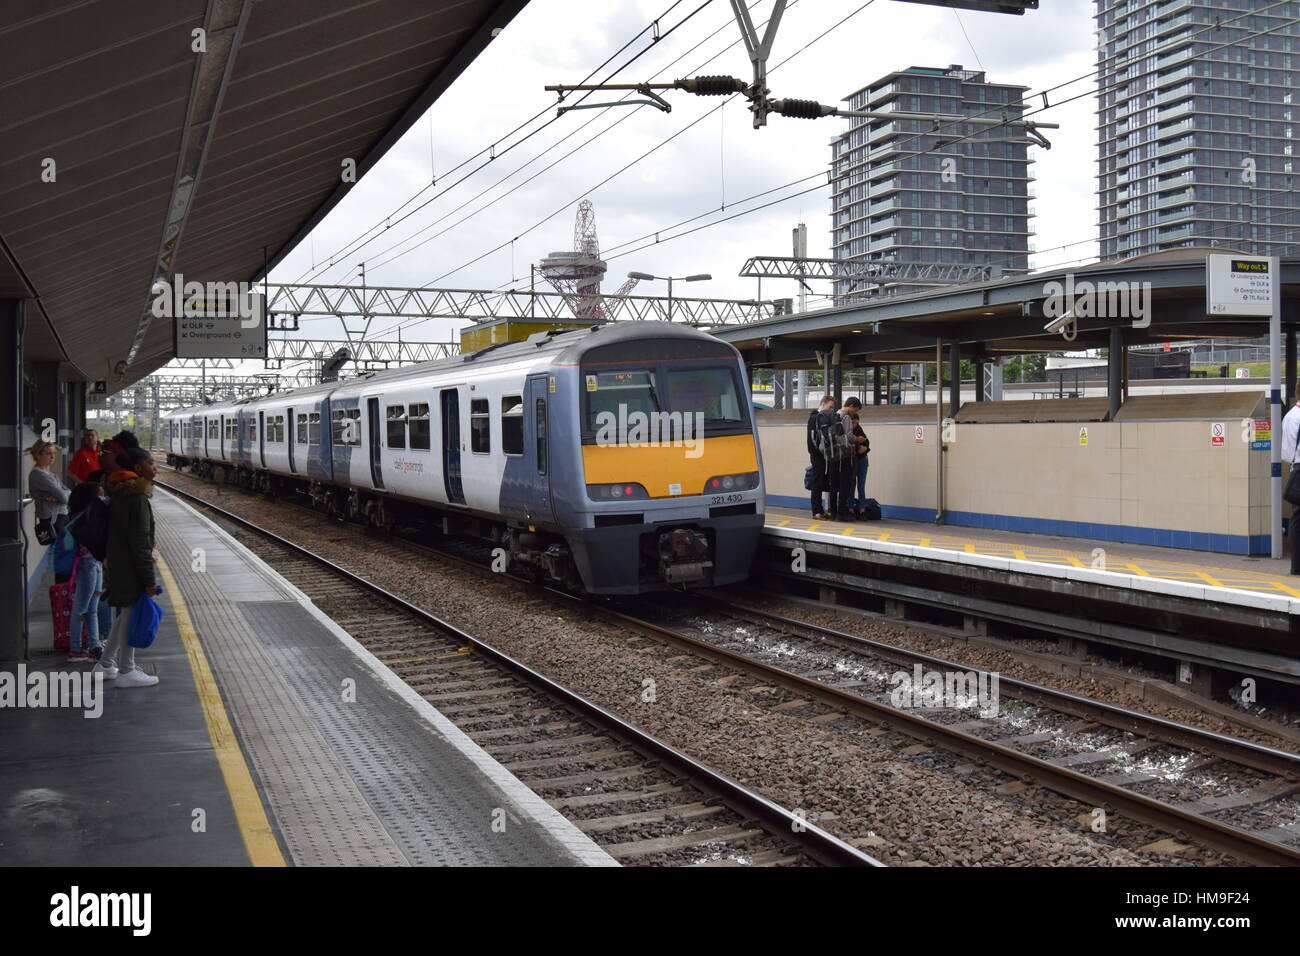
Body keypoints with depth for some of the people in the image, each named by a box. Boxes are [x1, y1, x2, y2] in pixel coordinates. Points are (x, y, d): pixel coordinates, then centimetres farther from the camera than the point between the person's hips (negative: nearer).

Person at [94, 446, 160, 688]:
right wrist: (149, 579, -18)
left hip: (117, 566, 10)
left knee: (125, 614, 20)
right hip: (131, 568, -9)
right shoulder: (137, 498, -20)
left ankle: (106, 664, 28)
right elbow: (140, 542, -21)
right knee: (131, 616, 1)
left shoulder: (118, 495, 10)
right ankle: (127, 671, 11)